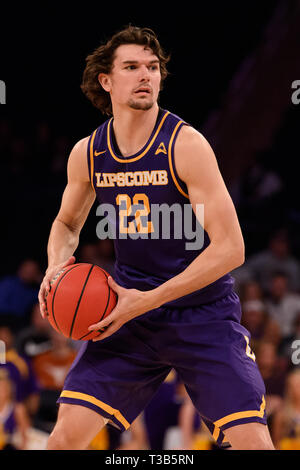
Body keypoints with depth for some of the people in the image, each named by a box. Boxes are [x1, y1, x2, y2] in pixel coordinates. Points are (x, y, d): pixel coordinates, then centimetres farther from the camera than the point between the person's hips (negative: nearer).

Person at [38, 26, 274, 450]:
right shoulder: (87, 154, -1)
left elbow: (230, 248, -18)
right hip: (130, 305, 4)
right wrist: (57, 266, -3)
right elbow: (67, 223, 21)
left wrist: (147, 301, -21)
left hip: (202, 310, -3)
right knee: (68, 432, -6)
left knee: (252, 440, -15)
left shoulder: (185, 145, -16)